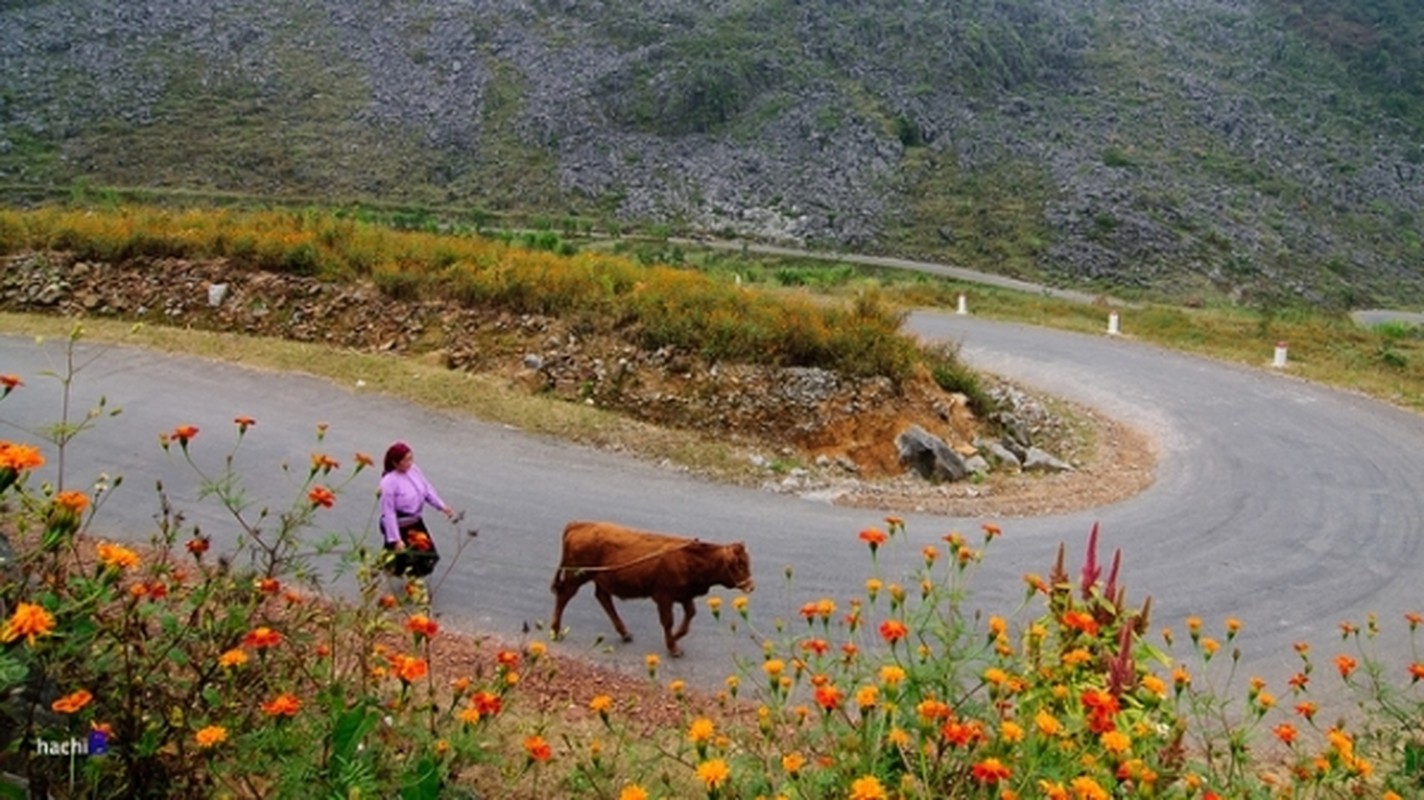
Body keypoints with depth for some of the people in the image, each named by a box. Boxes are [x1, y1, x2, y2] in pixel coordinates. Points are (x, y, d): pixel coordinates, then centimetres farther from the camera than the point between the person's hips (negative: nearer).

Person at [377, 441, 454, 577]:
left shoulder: (414, 470, -8)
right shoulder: (388, 482, -28)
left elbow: (427, 489, 6)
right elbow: (389, 513, -25)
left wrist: (442, 506, -4)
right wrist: (396, 540, -26)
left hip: (415, 522, 7)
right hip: (399, 526, -7)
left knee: (429, 555, 17)